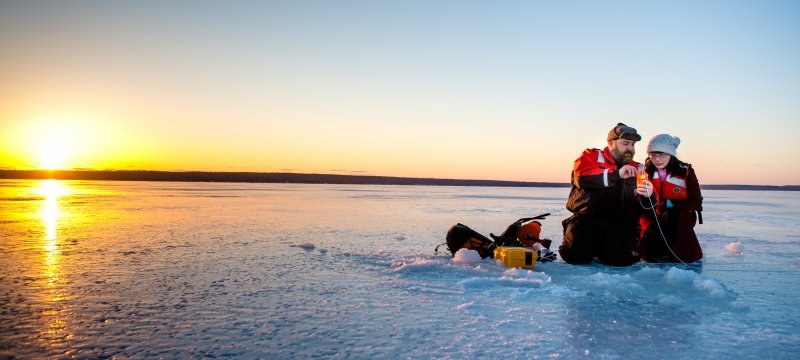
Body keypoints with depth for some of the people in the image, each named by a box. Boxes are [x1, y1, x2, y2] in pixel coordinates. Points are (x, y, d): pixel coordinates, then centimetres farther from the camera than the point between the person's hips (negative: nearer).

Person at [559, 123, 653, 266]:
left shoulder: (638, 170, 13)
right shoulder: (591, 156, 7)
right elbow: (582, 178, -16)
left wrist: (646, 197, -18)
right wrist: (616, 174, -22)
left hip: (619, 224, 2)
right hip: (586, 219, -2)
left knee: (621, 256, -23)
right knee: (576, 255, -21)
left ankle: (602, 248, 11)